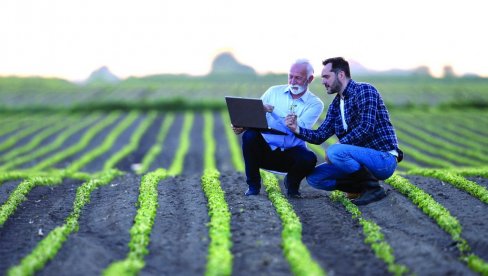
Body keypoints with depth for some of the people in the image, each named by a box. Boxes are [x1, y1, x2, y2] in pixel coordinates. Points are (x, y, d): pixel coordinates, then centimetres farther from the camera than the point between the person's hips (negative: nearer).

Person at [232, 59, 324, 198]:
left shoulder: (315, 104, -3)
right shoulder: (274, 92, 6)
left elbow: (298, 129, -18)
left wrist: (272, 110, -26)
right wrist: (241, 125, -23)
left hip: (291, 153, -2)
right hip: (265, 149, 2)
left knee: (309, 158, -34)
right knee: (249, 135, -29)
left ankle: (292, 183, 4)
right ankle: (253, 185, -8)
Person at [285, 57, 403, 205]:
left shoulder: (364, 90, -12)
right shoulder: (335, 104, 13)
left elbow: (366, 127, -24)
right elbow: (320, 135, 11)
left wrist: (338, 146, -22)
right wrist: (297, 129, -6)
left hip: (384, 159, -8)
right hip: (363, 159, 8)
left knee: (335, 152, -31)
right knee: (313, 177, 0)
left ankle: (373, 188, -13)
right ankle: (364, 186, 4)